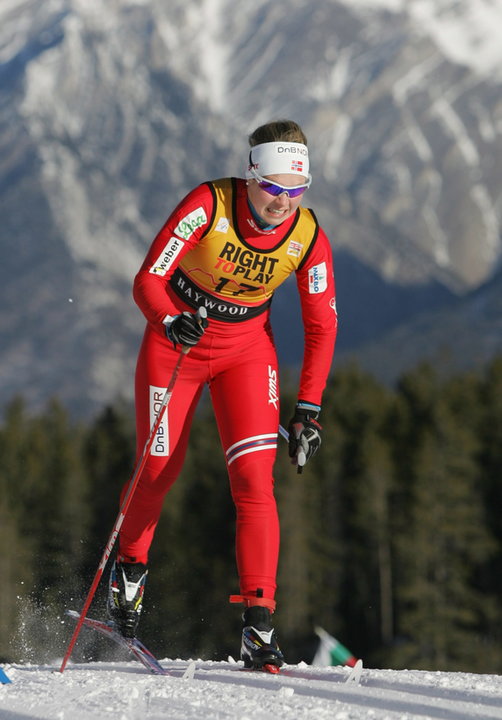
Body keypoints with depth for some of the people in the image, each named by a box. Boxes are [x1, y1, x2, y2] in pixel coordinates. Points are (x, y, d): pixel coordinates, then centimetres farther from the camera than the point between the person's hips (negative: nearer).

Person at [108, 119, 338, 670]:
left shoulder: (308, 238, -16)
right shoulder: (209, 205, -24)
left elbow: (321, 327, -4)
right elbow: (147, 280, -24)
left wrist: (308, 411, -8)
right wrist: (172, 322, -44)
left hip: (246, 350, 1)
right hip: (174, 339, -1)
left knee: (255, 479, -14)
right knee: (159, 471, 5)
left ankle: (258, 626, -14)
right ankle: (128, 567, 37)